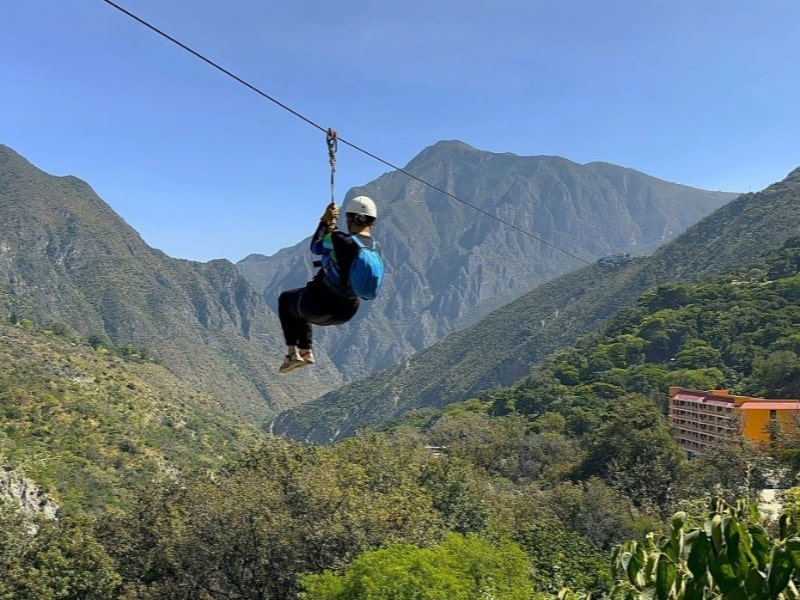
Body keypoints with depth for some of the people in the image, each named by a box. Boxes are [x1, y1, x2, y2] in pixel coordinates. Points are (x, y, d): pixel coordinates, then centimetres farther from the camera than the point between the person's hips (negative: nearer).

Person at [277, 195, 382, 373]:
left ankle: (292, 353, 20)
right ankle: (306, 352, 33)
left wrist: (325, 222, 10)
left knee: (285, 299, 28)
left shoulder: (336, 240, -24)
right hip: (347, 312, 6)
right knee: (299, 305, 35)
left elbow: (315, 247, -2)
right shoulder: (376, 249, -6)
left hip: (320, 306, -6)